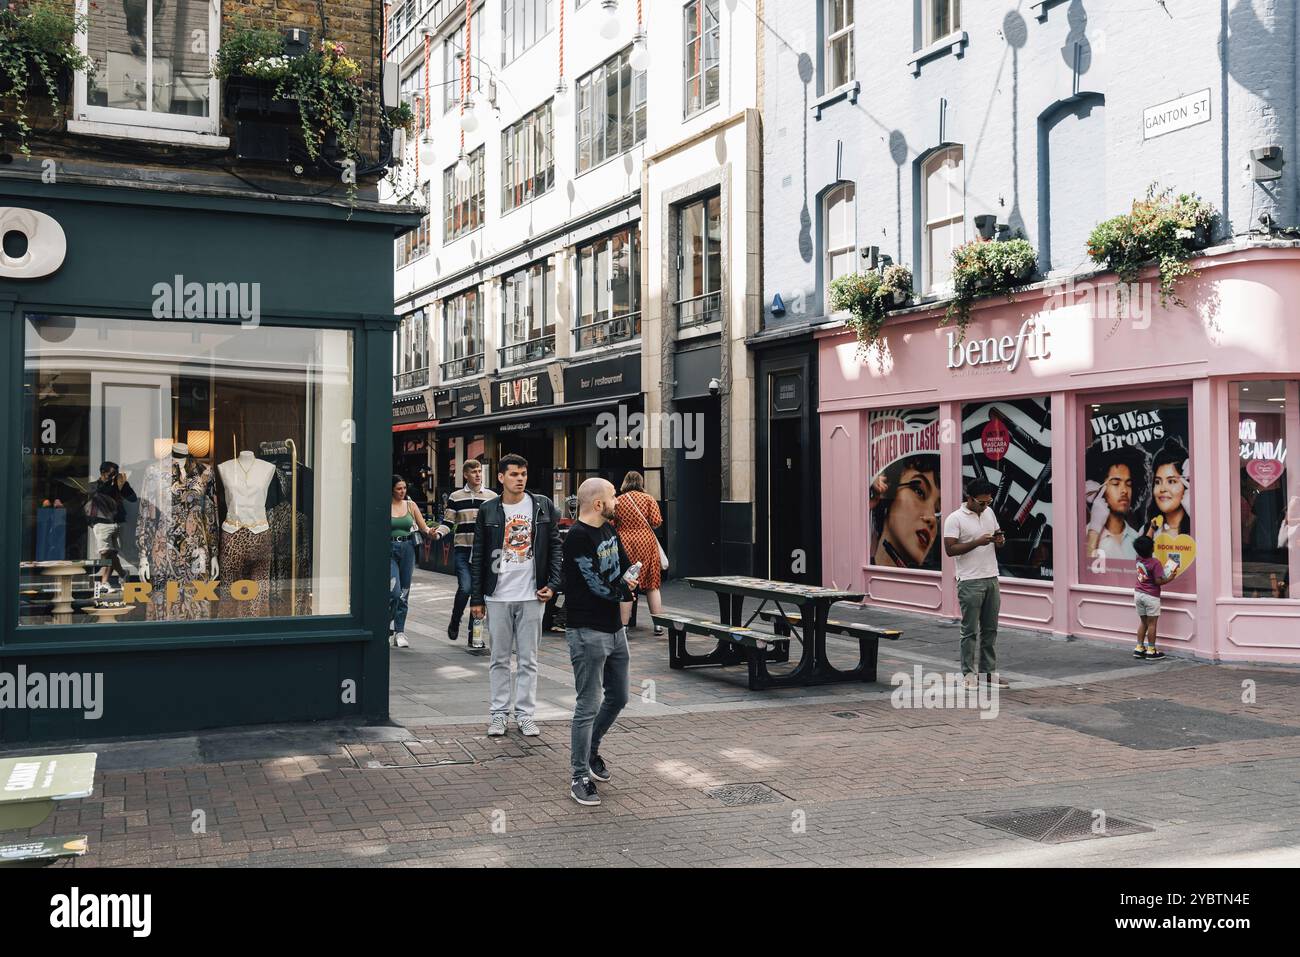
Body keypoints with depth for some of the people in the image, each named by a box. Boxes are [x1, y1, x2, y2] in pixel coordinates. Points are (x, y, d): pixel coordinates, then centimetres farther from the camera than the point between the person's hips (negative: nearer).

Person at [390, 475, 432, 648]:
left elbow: (423, 527, 10)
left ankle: (400, 632, 13)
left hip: (407, 548, 4)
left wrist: (429, 531, -11)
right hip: (389, 549, -4)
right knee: (394, 591, -15)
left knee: (404, 593, 6)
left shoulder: (410, 505, 8)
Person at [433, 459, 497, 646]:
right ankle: (454, 623, 12)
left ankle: (473, 634, 11)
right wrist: (438, 532, -14)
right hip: (462, 550, -1)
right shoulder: (455, 497, 7)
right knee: (465, 588, -14)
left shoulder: (492, 497, 9)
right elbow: (448, 522, 5)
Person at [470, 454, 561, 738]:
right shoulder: (488, 511, 3)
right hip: (498, 596, 0)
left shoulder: (543, 507, 3)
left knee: (528, 659, 5)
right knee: (499, 658, 8)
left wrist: (552, 584, -4)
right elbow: (478, 557, 5)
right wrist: (476, 598, 2)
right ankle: (498, 713, 16)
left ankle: (526, 714, 13)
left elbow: (555, 547, 6)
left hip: (532, 596, 0)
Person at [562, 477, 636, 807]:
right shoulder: (578, 537, -17)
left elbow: (628, 567, 19)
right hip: (588, 632, -9)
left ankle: (591, 750, 39)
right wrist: (624, 590, -1)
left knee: (618, 698, 19)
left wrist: (627, 582, -4)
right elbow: (597, 585, -20)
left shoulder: (609, 531, 12)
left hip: (614, 628, 9)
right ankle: (580, 777, 5)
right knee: (588, 706, -4)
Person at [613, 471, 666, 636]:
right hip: (646, 543, 0)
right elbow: (656, 522, -6)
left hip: (624, 543, 0)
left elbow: (611, 525, 3)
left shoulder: (617, 501, 2)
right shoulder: (648, 499, 0)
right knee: (652, 585, 8)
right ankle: (658, 624, 9)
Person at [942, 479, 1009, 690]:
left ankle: (990, 672, 17)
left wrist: (1000, 541, -5)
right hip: (970, 582, -6)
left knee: (990, 629, 10)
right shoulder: (954, 519, -10)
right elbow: (950, 549, -16)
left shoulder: (989, 513, 10)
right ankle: (969, 674, 6)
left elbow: (998, 540, 19)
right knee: (970, 630, -1)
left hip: (991, 579, 6)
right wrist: (978, 542, -23)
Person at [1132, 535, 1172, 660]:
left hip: (1138, 593, 6)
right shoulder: (1155, 563, -19)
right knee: (1152, 623, 2)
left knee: (1143, 621, 15)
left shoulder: (1139, 559, -1)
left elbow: (1147, 540, 13)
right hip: (1151, 596, -6)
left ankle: (1139, 648, 16)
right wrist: (1170, 578, -5)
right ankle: (1151, 651, 5)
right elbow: (1158, 581, -19)